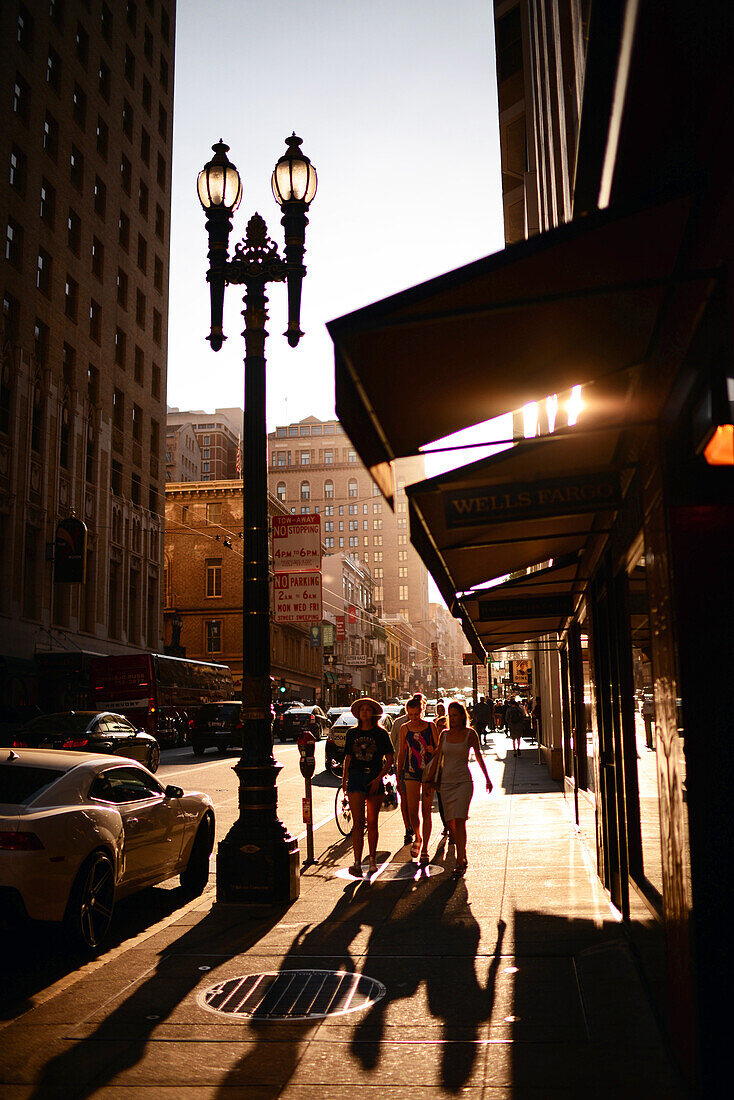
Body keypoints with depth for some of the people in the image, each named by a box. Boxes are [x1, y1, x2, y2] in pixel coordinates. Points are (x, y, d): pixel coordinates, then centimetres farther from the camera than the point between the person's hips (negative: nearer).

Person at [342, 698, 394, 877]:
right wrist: (344, 779, 9)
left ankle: (372, 860, 23)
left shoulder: (381, 733, 2)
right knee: (358, 823, -9)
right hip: (356, 777, 1)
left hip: (374, 779, -1)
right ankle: (357, 863, -14)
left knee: (372, 823, 8)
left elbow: (390, 759, 1)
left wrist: (379, 778, -8)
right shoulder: (352, 733, 9)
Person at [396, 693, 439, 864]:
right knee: (412, 810, -7)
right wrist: (398, 774, 9)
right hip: (411, 771, 1)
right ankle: (417, 838, 22)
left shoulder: (430, 726, 0)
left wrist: (433, 750, -14)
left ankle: (424, 849, 10)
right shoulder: (405, 728, 3)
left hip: (429, 771, -1)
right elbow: (401, 753, 10)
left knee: (426, 811, 1)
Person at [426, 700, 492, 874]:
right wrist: (429, 778, 10)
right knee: (451, 823, 4)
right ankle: (462, 856, 21)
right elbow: (438, 757, 12)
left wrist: (487, 778, 8)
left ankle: (460, 861, -14)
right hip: (446, 782, 4)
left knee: (459, 820, -15)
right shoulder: (445, 734, 7)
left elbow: (478, 756, 5)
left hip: (463, 781, -4)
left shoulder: (470, 734, -2)